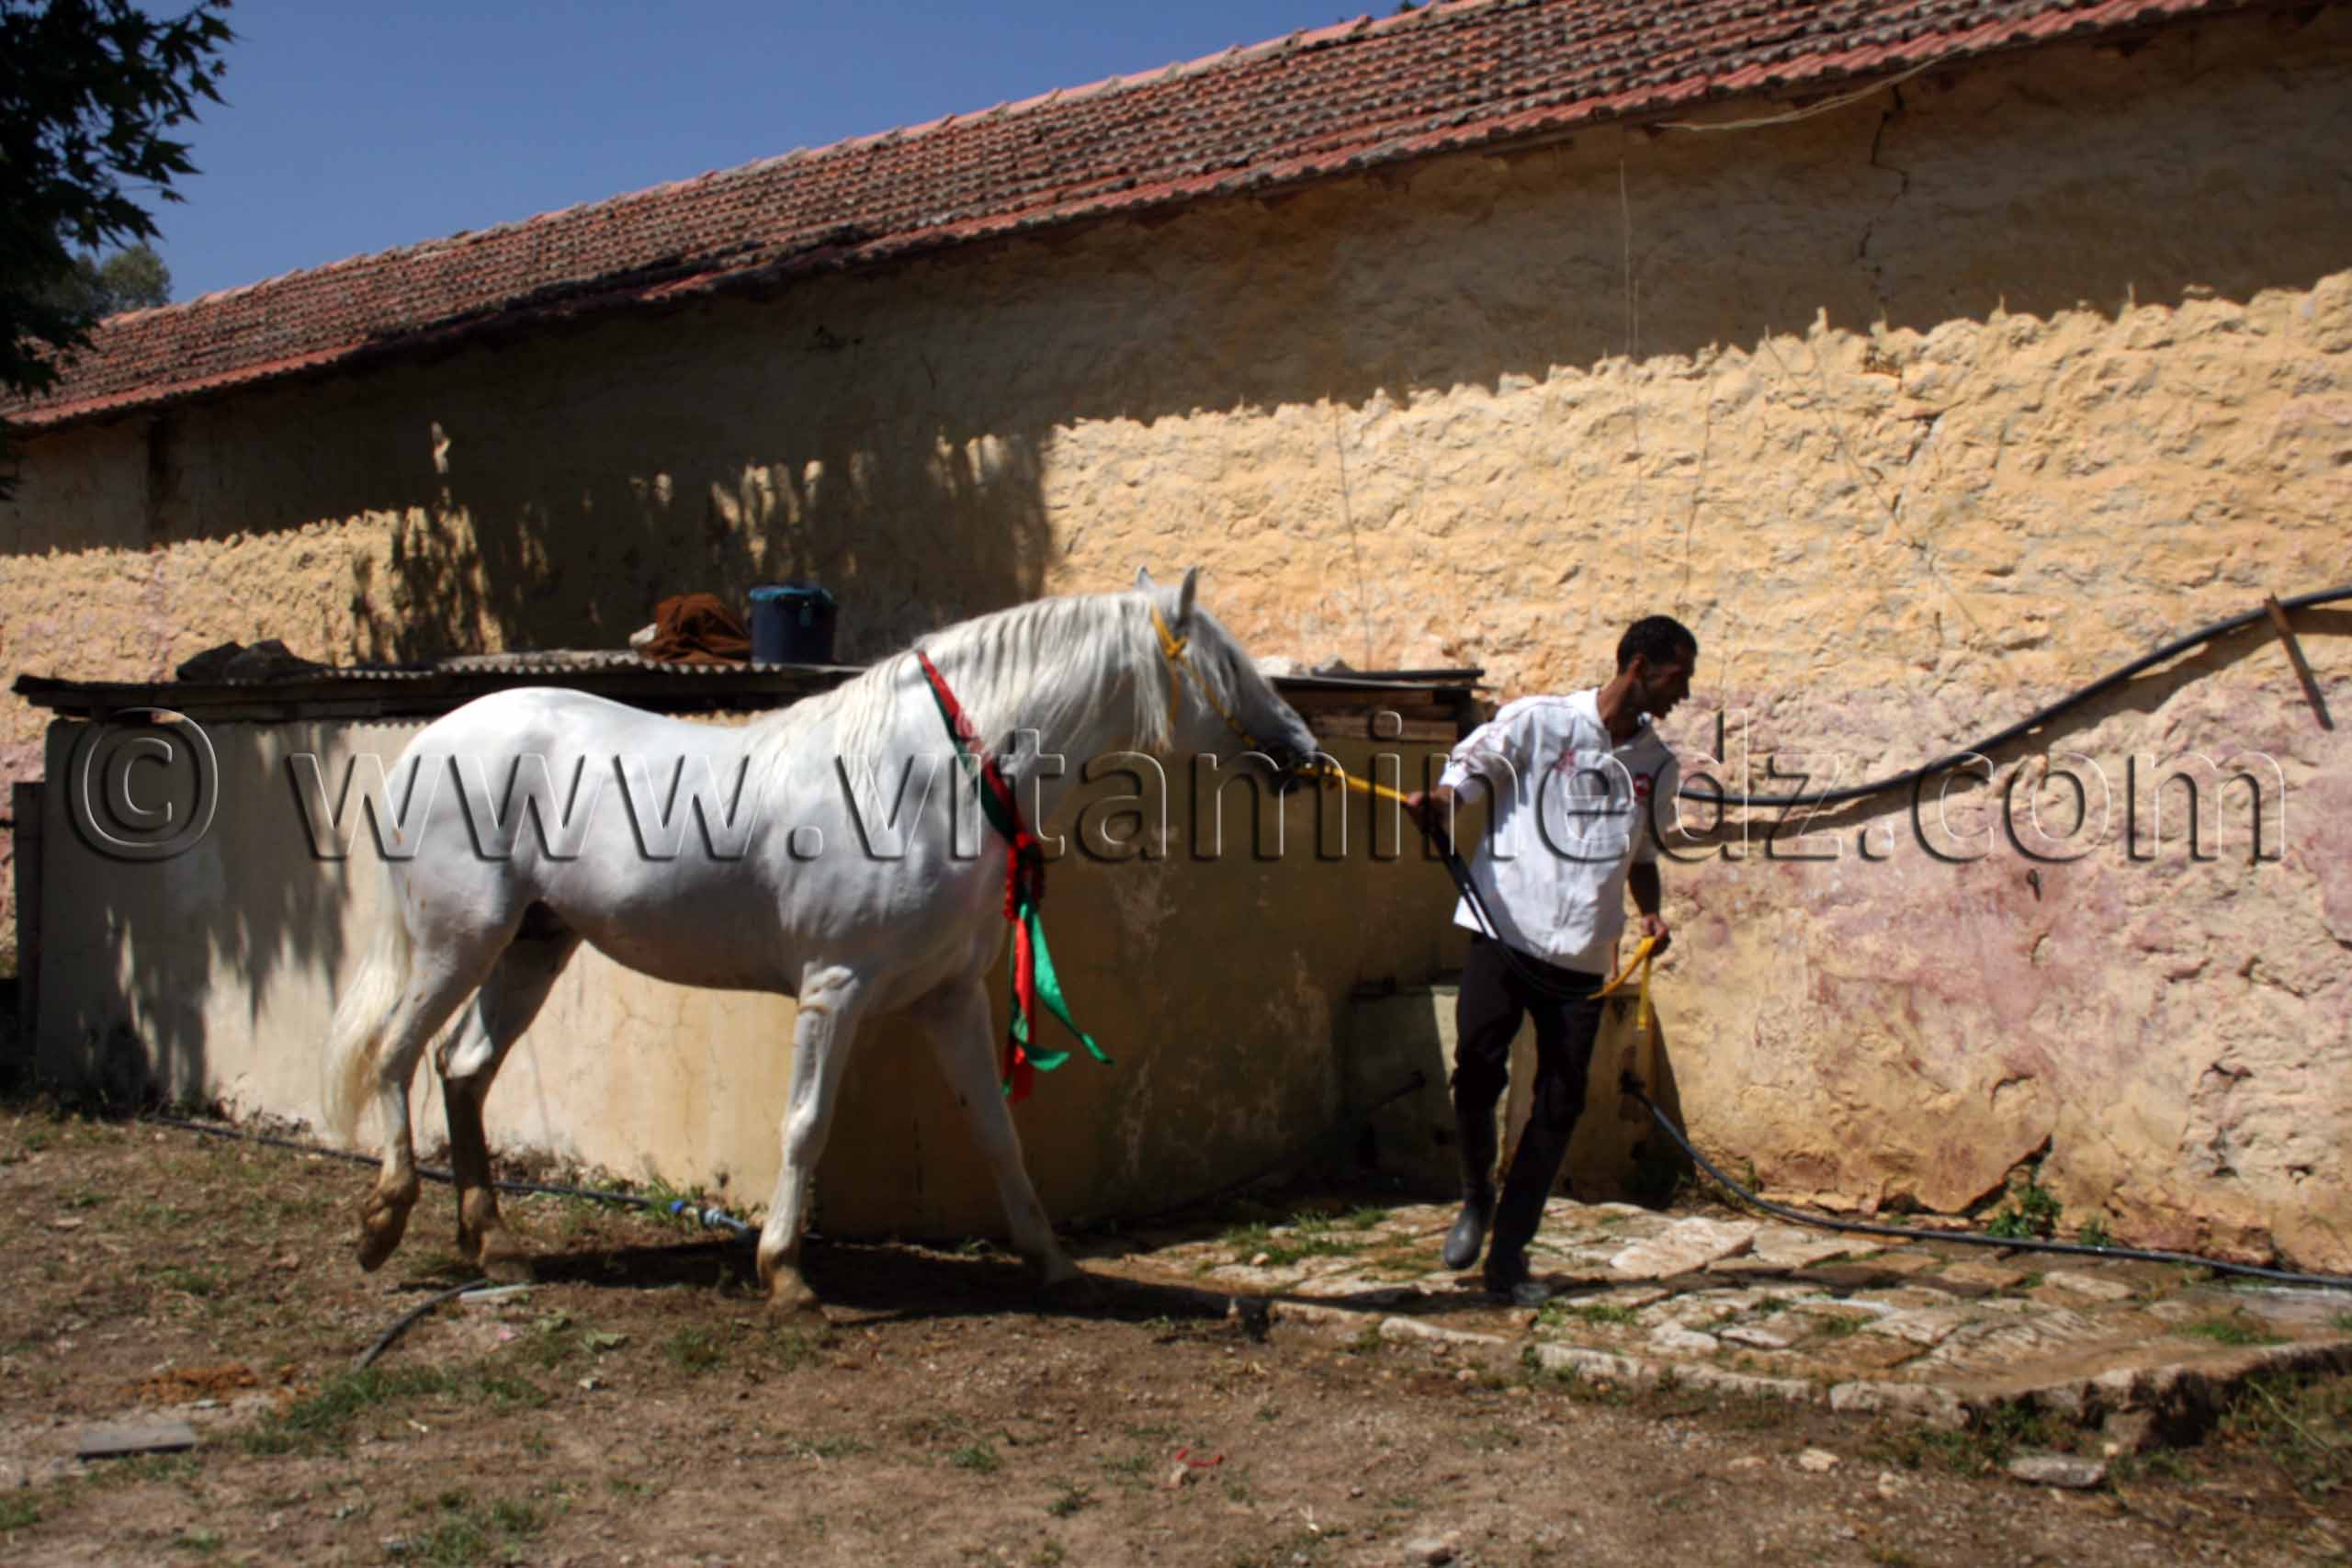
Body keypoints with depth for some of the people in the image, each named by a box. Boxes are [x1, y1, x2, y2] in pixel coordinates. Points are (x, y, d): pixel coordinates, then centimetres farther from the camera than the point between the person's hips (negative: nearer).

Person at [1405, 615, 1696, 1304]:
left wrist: (1651, 911, 6)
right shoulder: (1538, 721, -3)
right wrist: (1437, 799, -25)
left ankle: (1508, 1253, 13)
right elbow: (1470, 769, -3)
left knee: (1560, 1104, 1)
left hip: (1582, 955, 4)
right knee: (1477, 1067, -15)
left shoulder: (1657, 765, 12)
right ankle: (1477, 1199, 15)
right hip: (1507, 932, -4)